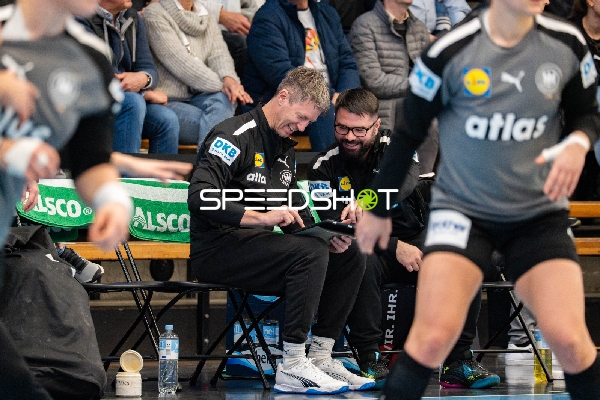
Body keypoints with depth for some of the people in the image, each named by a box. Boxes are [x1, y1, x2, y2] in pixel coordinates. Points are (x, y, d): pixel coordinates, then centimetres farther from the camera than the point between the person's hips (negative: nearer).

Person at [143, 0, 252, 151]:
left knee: (224, 99, -29)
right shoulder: (155, 13, -5)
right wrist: (221, 85, -22)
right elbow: (180, 63, -15)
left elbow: (219, 54, 2)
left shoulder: (206, 18, 18)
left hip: (196, 98, 5)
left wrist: (229, 79, -23)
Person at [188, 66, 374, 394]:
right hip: (217, 250, -9)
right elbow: (200, 198, -23)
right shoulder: (235, 136, -11)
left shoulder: (285, 149, 20)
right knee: (310, 253, -30)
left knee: (350, 256, 0)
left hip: (260, 244, 9)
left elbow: (295, 213, 21)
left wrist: (328, 238, 0)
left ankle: (320, 357, -1)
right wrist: (261, 217, -30)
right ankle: (292, 368, -30)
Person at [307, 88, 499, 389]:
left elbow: (405, 181, -24)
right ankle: (370, 361, -31)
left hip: (413, 238, 2)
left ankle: (458, 362, -20)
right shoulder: (323, 166, -3)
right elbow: (334, 224, -13)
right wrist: (394, 247, -25)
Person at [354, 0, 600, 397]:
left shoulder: (567, 44, -6)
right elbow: (409, 131, 0)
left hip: (540, 212, 2)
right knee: (434, 336, -17)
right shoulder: (449, 51, -13)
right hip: (462, 210, -2)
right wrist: (379, 208, 9)